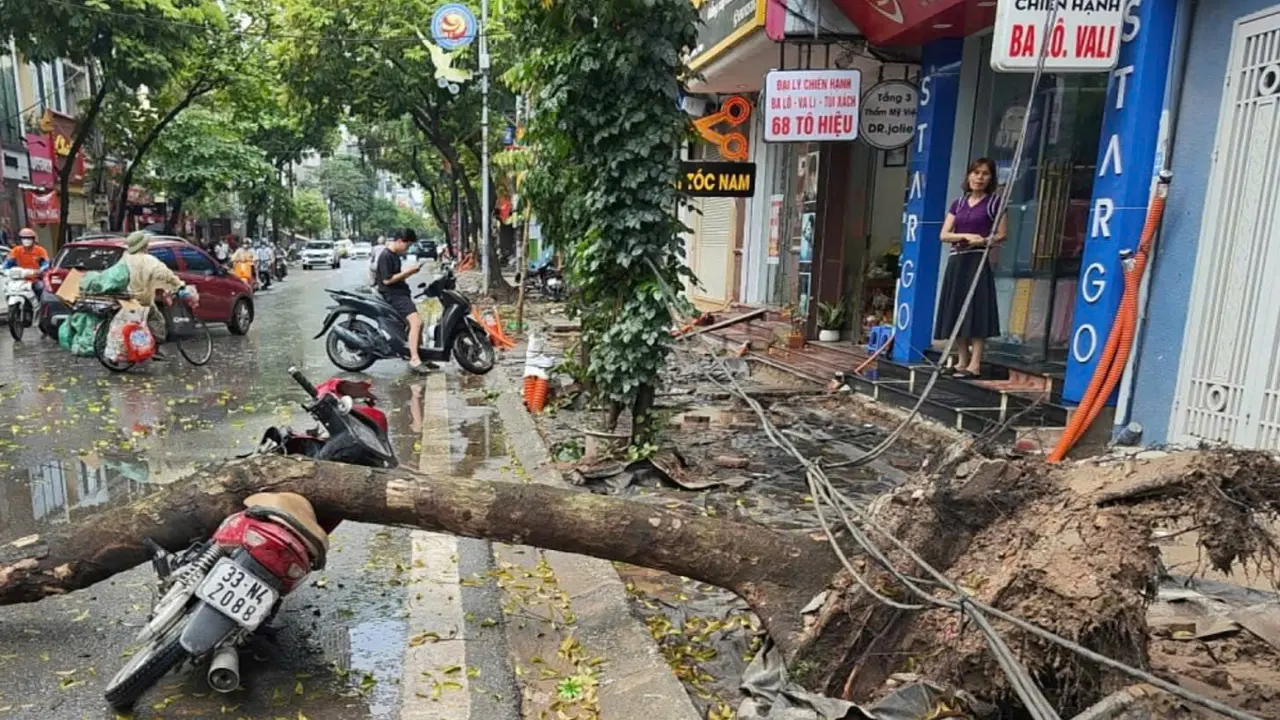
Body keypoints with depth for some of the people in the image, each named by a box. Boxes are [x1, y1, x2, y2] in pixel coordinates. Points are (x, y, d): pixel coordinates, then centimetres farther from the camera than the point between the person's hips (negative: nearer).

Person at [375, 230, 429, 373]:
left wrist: (409, 272, 6)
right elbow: (387, 280, -20)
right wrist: (406, 271, -16)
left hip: (400, 293, 11)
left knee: (418, 322, 17)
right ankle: (414, 360, -27)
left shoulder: (395, 255, 15)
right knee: (416, 322, -24)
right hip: (393, 295, -11)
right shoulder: (385, 256, -15)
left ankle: (422, 356, 26)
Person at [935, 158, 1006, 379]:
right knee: (956, 312, 4)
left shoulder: (994, 203, 3)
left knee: (976, 311, -10)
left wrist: (982, 241, -17)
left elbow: (1002, 235, 0)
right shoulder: (958, 203, 15)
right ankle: (962, 361, 11)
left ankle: (975, 364, -11)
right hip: (956, 261, 5)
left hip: (979, 261, -5)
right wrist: (966, 236, -9)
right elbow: (944, 235, 7)